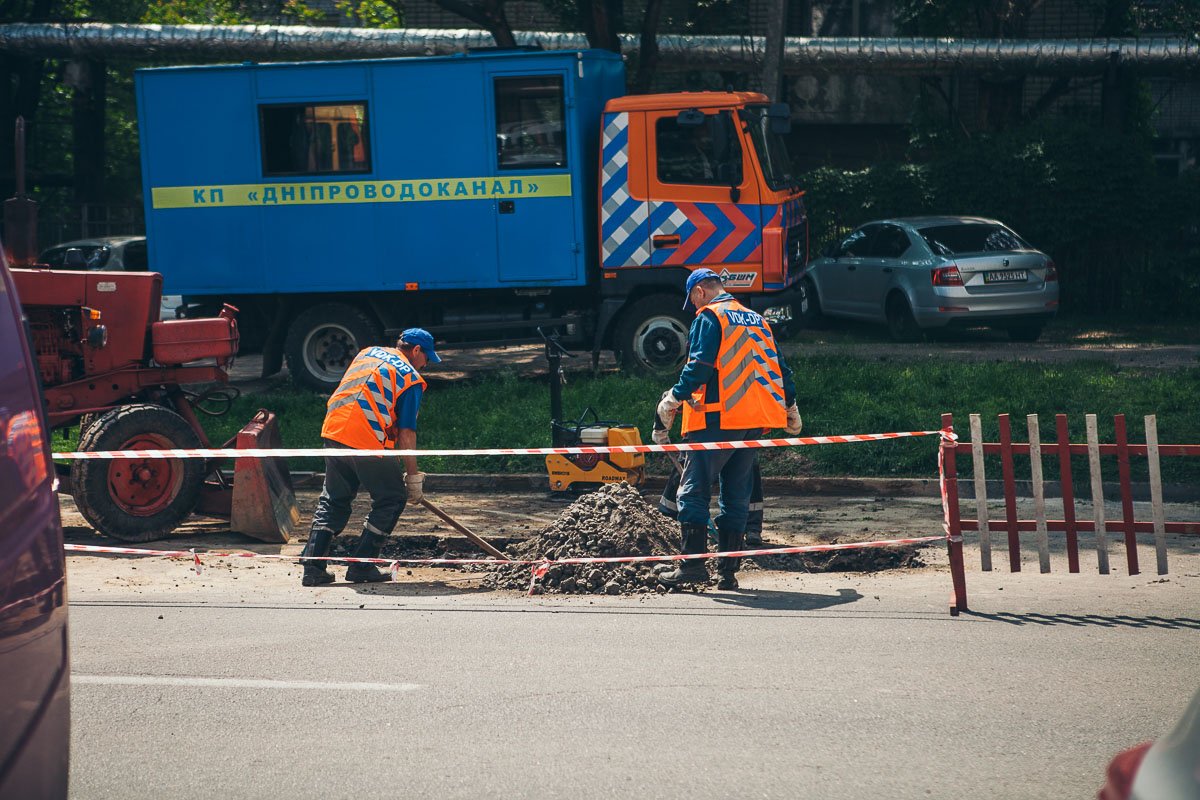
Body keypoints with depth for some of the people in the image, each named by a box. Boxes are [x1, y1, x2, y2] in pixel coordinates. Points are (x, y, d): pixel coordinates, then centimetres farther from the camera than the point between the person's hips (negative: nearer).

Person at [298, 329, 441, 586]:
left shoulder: (368, 353, 21)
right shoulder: (411, 378, 0)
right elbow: (406, 433, -4)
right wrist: (413, 476, 1)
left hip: (333, 432, 7)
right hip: (369, 442, -7)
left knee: (333, 500, 18)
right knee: (392, 500, 10)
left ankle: (312, 566, 11)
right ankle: (361, 567, 8)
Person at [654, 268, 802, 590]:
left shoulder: (709, 317, -2)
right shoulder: (757, 320, 20)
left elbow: (699, 366, -15)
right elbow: (779, 367, 22)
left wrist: (674, 399, -10)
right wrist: (791, 407, 31)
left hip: (718, 418, -7)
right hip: (756, 419, 7)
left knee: (694, 490, -4)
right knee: (737, 496, 9)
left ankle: (693, 562, -13)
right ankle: (728, 572, 7)